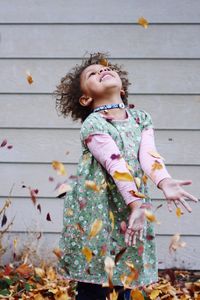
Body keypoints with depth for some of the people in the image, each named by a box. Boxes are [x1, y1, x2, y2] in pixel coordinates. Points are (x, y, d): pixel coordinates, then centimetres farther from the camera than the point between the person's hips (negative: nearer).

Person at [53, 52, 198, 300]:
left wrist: (164, 182, -29)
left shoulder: (142, 119, 7)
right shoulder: (92, 125, -10)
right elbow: (116, 164, -22)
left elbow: (148, 154, -9)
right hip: (96, 208, -5)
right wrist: (137, 203, -31)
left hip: (131, 205, 5)